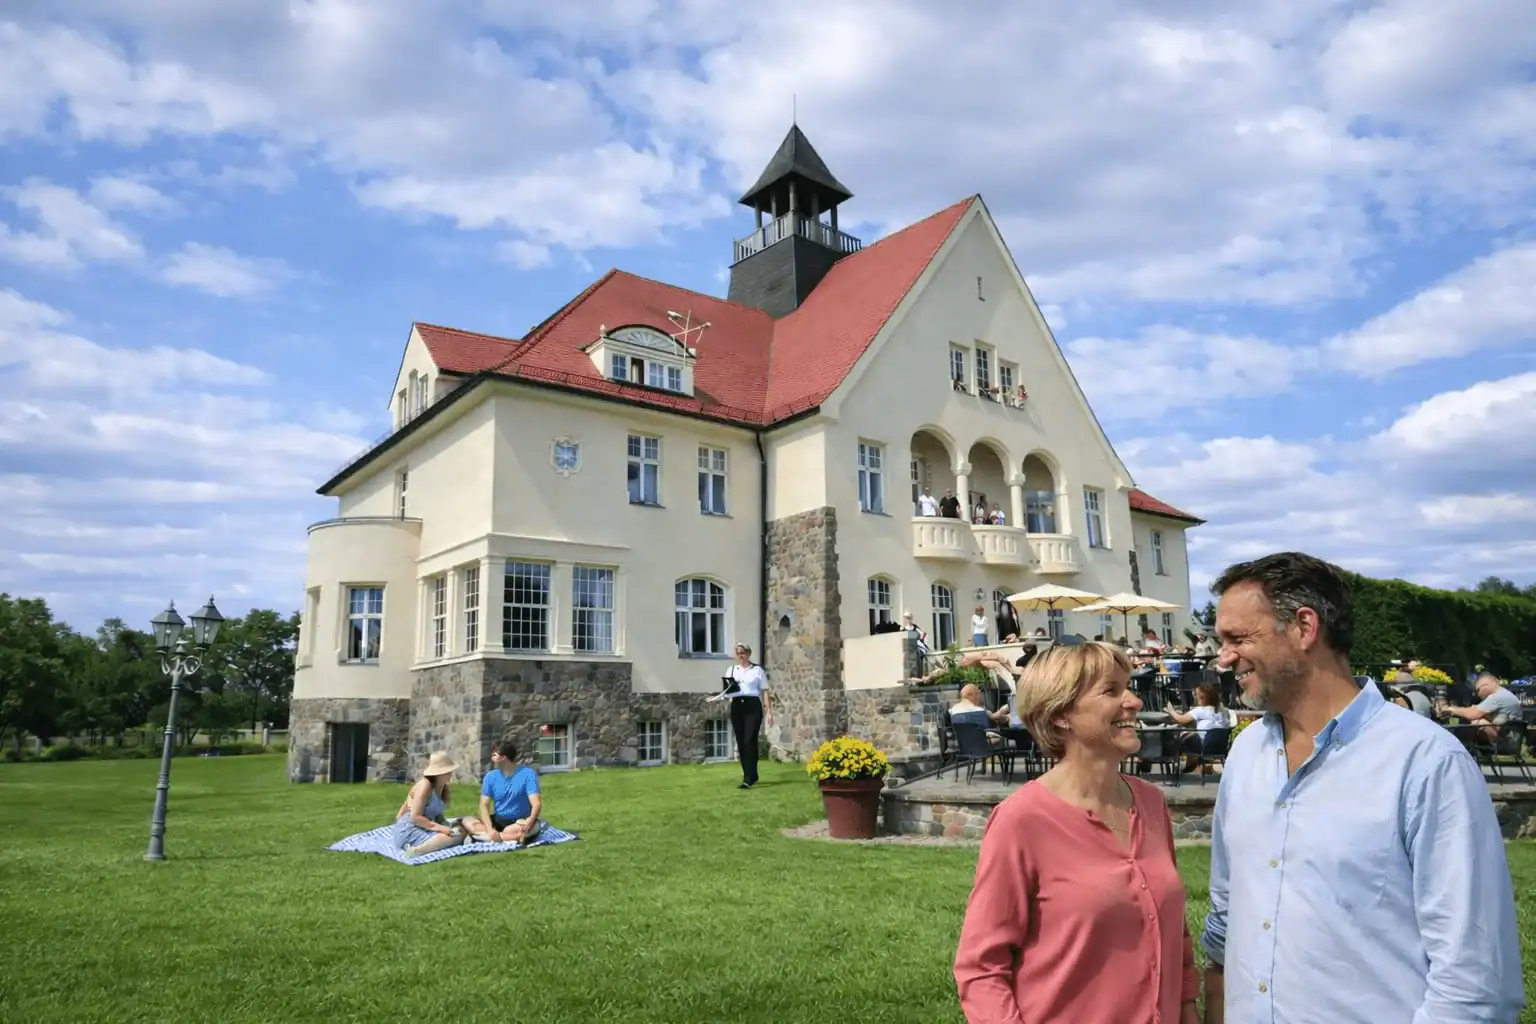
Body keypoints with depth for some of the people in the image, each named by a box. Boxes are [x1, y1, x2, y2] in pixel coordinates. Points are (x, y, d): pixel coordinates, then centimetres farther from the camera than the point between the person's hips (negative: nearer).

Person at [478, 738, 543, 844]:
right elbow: (484, 805, -7)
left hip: (520, 821, -4)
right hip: (498, 821, 4)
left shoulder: (527, 774, -12)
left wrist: (529, 822, -42)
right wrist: (490, 829, -25)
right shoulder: (490, 776, 0)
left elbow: (536, 803, -20)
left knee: (533, 827, -37)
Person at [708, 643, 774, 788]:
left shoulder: (757, 670, 5)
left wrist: (769, 711, -3)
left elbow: (765, 691, 3)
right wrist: (715, 698, -9)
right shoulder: (732, 670, 14)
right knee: (741, 742, 5)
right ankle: (751, 776, 18)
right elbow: (727, 690, 10)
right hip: (736, 707, 4)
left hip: (753, 706, -4)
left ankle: (748, 779, -13)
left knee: (749, 741, -12)